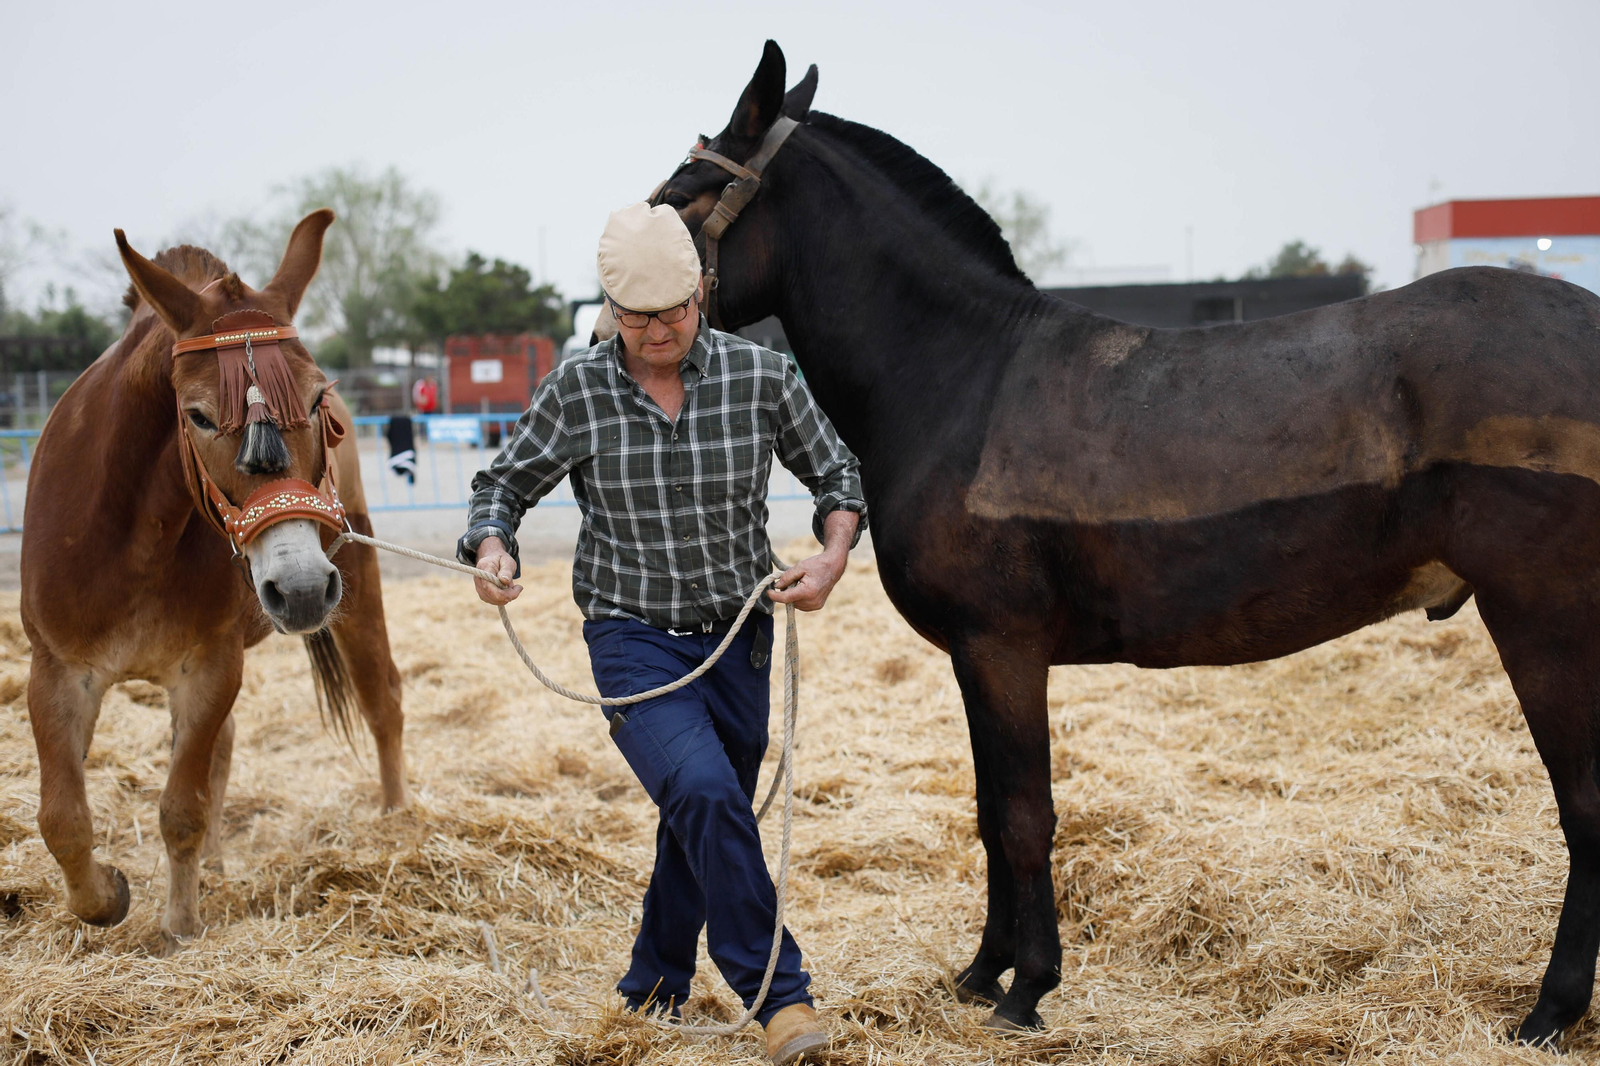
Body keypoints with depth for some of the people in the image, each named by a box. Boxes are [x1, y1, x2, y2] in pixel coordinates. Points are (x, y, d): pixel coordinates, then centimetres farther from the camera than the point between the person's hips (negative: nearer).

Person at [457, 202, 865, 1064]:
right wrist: (490, 546, -15)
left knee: (703, 822, 14)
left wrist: (833, 555, -11)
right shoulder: (576, 392, -8)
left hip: (738, 638, 3)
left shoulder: (762, 377, -6)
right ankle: (776, 992, -12)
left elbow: (835, 473, 7)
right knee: (706, 795, -25)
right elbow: (508, 482, 5)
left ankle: (654, 986, 38)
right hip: (633, 642, -3)